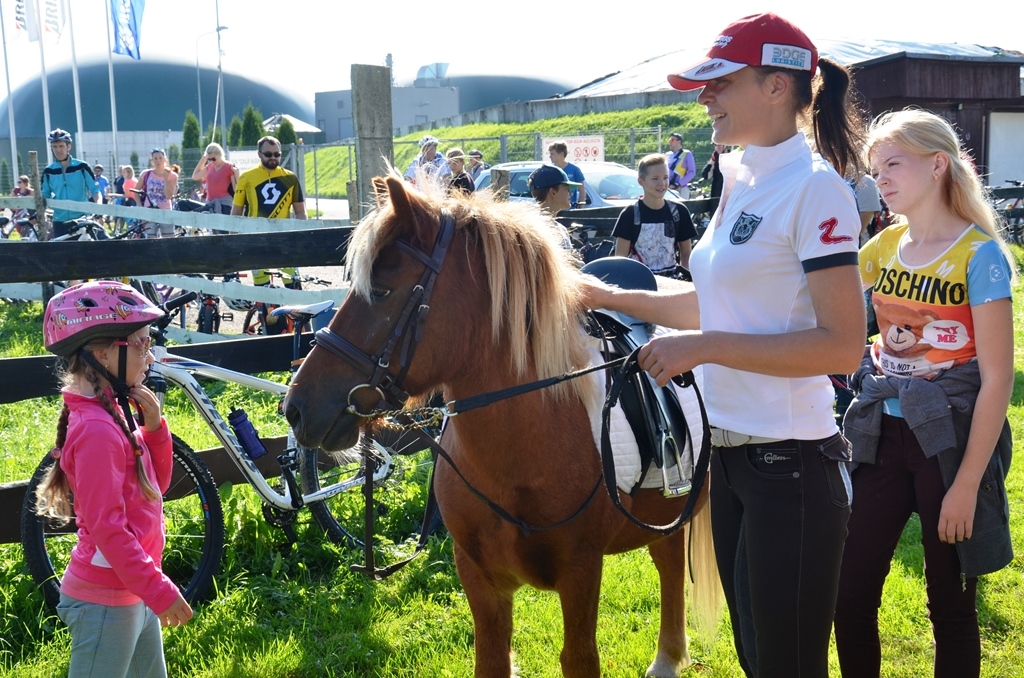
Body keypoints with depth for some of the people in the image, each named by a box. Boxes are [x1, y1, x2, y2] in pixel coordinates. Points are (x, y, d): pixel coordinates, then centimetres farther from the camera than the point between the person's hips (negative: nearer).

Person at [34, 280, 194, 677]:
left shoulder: (111, 415, 6)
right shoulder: (97, 429, -23)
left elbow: (156, 484, 12)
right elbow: (107, 528, -25)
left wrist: (153, 427, -3)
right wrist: (161, 592, -21)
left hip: (130, 592, 10)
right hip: (105, 600, -10)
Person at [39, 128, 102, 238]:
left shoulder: (82, 167, -3)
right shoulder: (48, 172, 3)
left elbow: (95, 190, -2)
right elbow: (44, 197, 10)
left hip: (82, 220, -2)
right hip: (60, 221, 2)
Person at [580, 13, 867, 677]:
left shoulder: (815, 186, -17)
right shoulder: (741, 181, 9)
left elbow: (843, 345, -22)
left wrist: (703, 347, -23)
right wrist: (610, 297, 12)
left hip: (790, 464, -9)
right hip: (732, 452, 9)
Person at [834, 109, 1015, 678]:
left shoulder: (980, 255, -12)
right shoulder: (885, 245, 5)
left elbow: (997, 379, -14)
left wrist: (967, 484, -16)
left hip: (949, 438, -5)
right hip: (882, 434, 5)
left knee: (950, 603, 9)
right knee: (851, 594, 7)